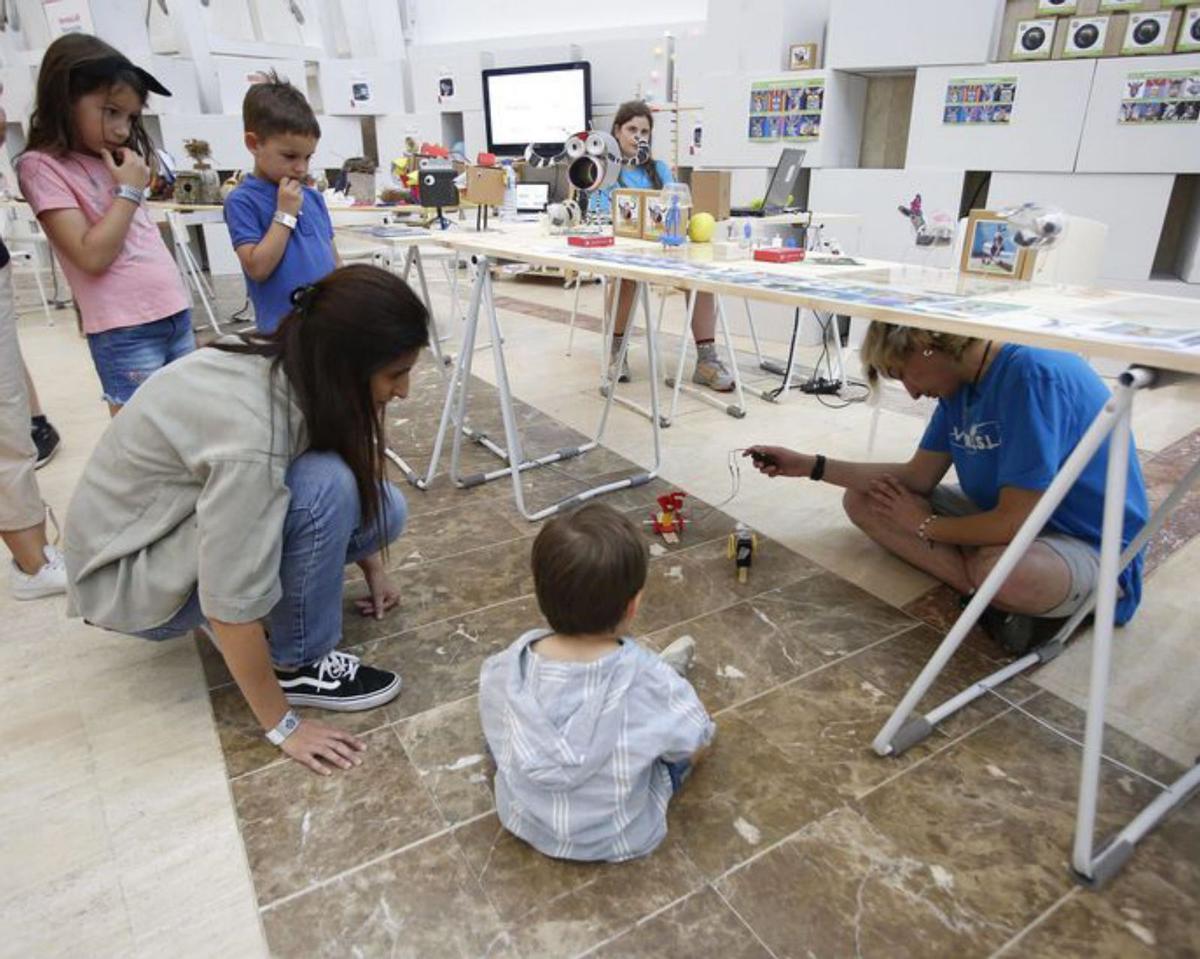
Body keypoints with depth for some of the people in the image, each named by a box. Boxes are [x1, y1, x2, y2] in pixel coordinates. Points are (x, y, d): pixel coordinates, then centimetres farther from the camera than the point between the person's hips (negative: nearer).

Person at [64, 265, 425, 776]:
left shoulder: (291, 363, -12)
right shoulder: (251, 433, -36)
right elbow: (232, 605, -31)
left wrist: (371, 567, 13)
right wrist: (282, 726, -19)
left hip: (188, 516, 7)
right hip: (131, 574, -7)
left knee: (380, 505, -6)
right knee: (326, 490, -30)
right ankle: (296, 666, -10)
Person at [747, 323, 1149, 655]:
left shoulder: (1034, 377, -28)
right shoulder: (961, 381, -2)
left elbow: (1014, 522, -30)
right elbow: (919, 476, 4)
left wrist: (924, 526, -11)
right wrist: (810, 465, 0)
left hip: (1092, 547, -9)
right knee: (862, 500, -2)